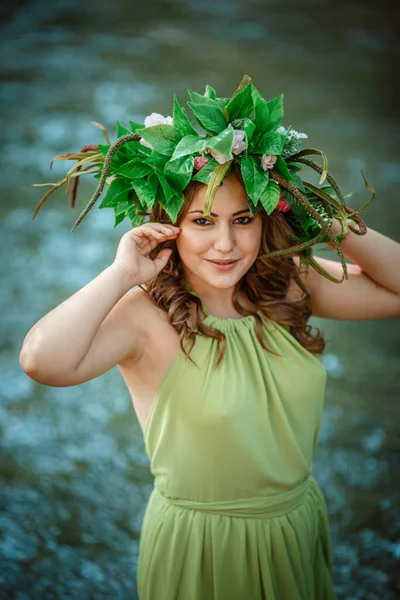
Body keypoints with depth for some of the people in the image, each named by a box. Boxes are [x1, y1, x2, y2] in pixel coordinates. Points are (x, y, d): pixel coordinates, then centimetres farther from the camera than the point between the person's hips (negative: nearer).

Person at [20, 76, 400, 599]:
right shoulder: (145, 316, -23)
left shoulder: (288, 286, -7)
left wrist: (335, 227, -14)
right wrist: (122, 274, -30)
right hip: (200, 550, -4)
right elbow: (42, 360, -40)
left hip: (301, 523, 5)